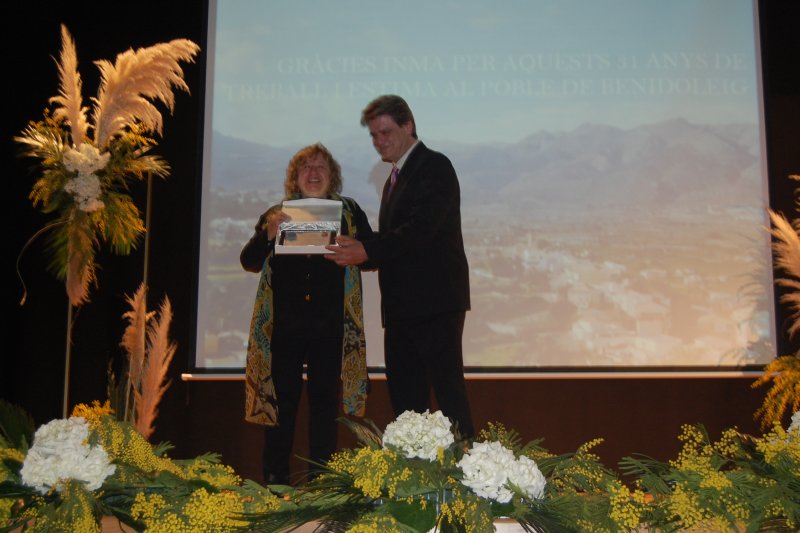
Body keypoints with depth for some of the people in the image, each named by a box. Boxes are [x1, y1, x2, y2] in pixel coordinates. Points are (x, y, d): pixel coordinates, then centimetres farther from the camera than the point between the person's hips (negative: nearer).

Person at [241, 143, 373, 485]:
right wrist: (268, 233, -14)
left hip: (329, 326, 0)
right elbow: (249, 262, 4)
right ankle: (275, 480, 12)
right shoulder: (276, 214, 11)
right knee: (281, 402, 2)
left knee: (325, 403, 5)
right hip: (283, 325, 0)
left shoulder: (348, 212, 10)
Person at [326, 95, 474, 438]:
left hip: (435, 300, -9)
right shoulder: (396, 178, 22)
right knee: (405, 399, 10)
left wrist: (367, 251, -24)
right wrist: (356, 253, 4)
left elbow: (421, 228, -20)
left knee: (448, 392, -8)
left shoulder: (435, 166, -6)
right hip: (401, 306, 9)